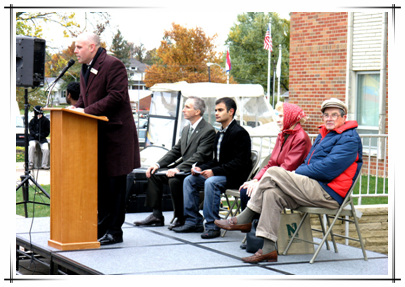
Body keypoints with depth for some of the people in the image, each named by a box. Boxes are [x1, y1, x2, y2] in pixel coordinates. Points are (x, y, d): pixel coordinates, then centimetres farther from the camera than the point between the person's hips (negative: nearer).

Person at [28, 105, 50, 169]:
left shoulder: (46, 120, 4)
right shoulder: (32, 120, 12)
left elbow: (47, 131, 4)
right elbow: (30, 130, 6)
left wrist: (41, 135, -12)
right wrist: (35, 134, -15)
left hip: (42, 138, -1)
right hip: (33, 138, 1)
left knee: (46, 149, -25)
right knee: (32, 146, -30)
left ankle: (44, 165, -14)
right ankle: (30, 164, -26)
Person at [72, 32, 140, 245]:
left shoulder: (113, 65, -12)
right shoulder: (85, 69, 16)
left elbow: (116, 96, -21)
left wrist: (86, 110, -22)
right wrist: (76, 108, 2)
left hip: (115, 134, -9)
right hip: (97, 134, 9)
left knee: (115, 183, -3)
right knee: (100, 182, 13)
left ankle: (115, 231, 3)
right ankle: (103, 225, 23)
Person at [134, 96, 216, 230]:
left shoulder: (208, 131, -13)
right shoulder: (186, 129, 16)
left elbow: (199, 157, -22)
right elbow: (175, 151, 16)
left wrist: (178, 169, -29)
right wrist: (158, 164, 1)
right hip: (182, 168, 9)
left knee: (174, 179, -32)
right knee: (154, 174, -1)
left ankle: (180, 218, -15)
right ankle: (156, 216, -1)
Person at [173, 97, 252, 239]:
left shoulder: (239, 133, -13)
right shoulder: (220, 134, 17)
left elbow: (239, 162, -20)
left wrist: (215, 171, -25)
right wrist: (202, 168, 2)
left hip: (235, 176, -10)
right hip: (220, 174, 10)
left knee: (211, 182, -34)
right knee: (189, 180, 0)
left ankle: (212, 226, -29)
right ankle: (193, 221, 1)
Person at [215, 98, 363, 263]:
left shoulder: (349, 139, -7)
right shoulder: (323, 136, 24)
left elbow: (328, 169, -18)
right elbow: (308, 163, 25)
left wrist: (297, 173, -10)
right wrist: (296, 175, 2)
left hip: (329, 194, -10)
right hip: (317, 189, 10)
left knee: (273, 173, -16)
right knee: (272, 193, -12)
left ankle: (244, 220, -6)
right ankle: (268, 249, -14)